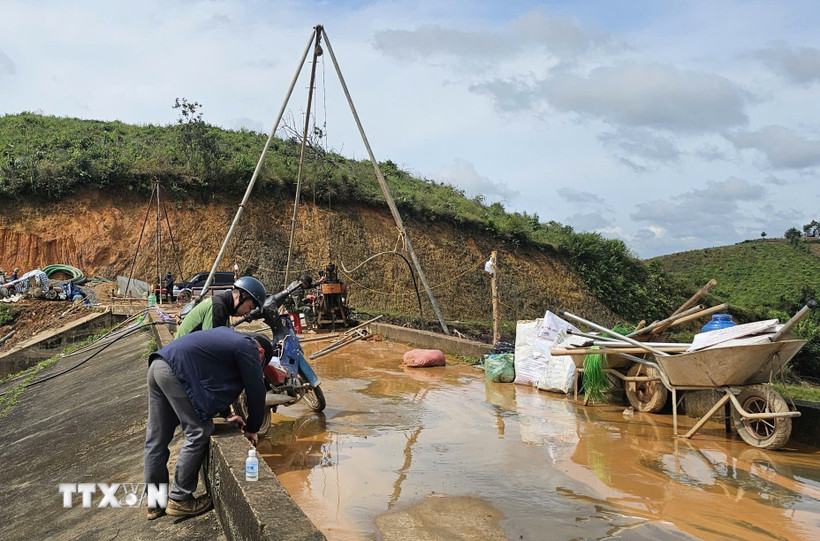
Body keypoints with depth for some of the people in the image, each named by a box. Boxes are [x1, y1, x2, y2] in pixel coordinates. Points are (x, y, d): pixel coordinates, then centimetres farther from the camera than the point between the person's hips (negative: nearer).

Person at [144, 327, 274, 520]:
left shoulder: (231, 337, 27)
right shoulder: (248, 349, 1)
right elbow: (256, 392, 3)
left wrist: (226, 414, 32)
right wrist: (251, 429, 16)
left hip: (157, 364, 10)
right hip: (177, 371, -10)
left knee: (156, 438, 14)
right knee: (198, 433, 0)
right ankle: (179, 500, 6)